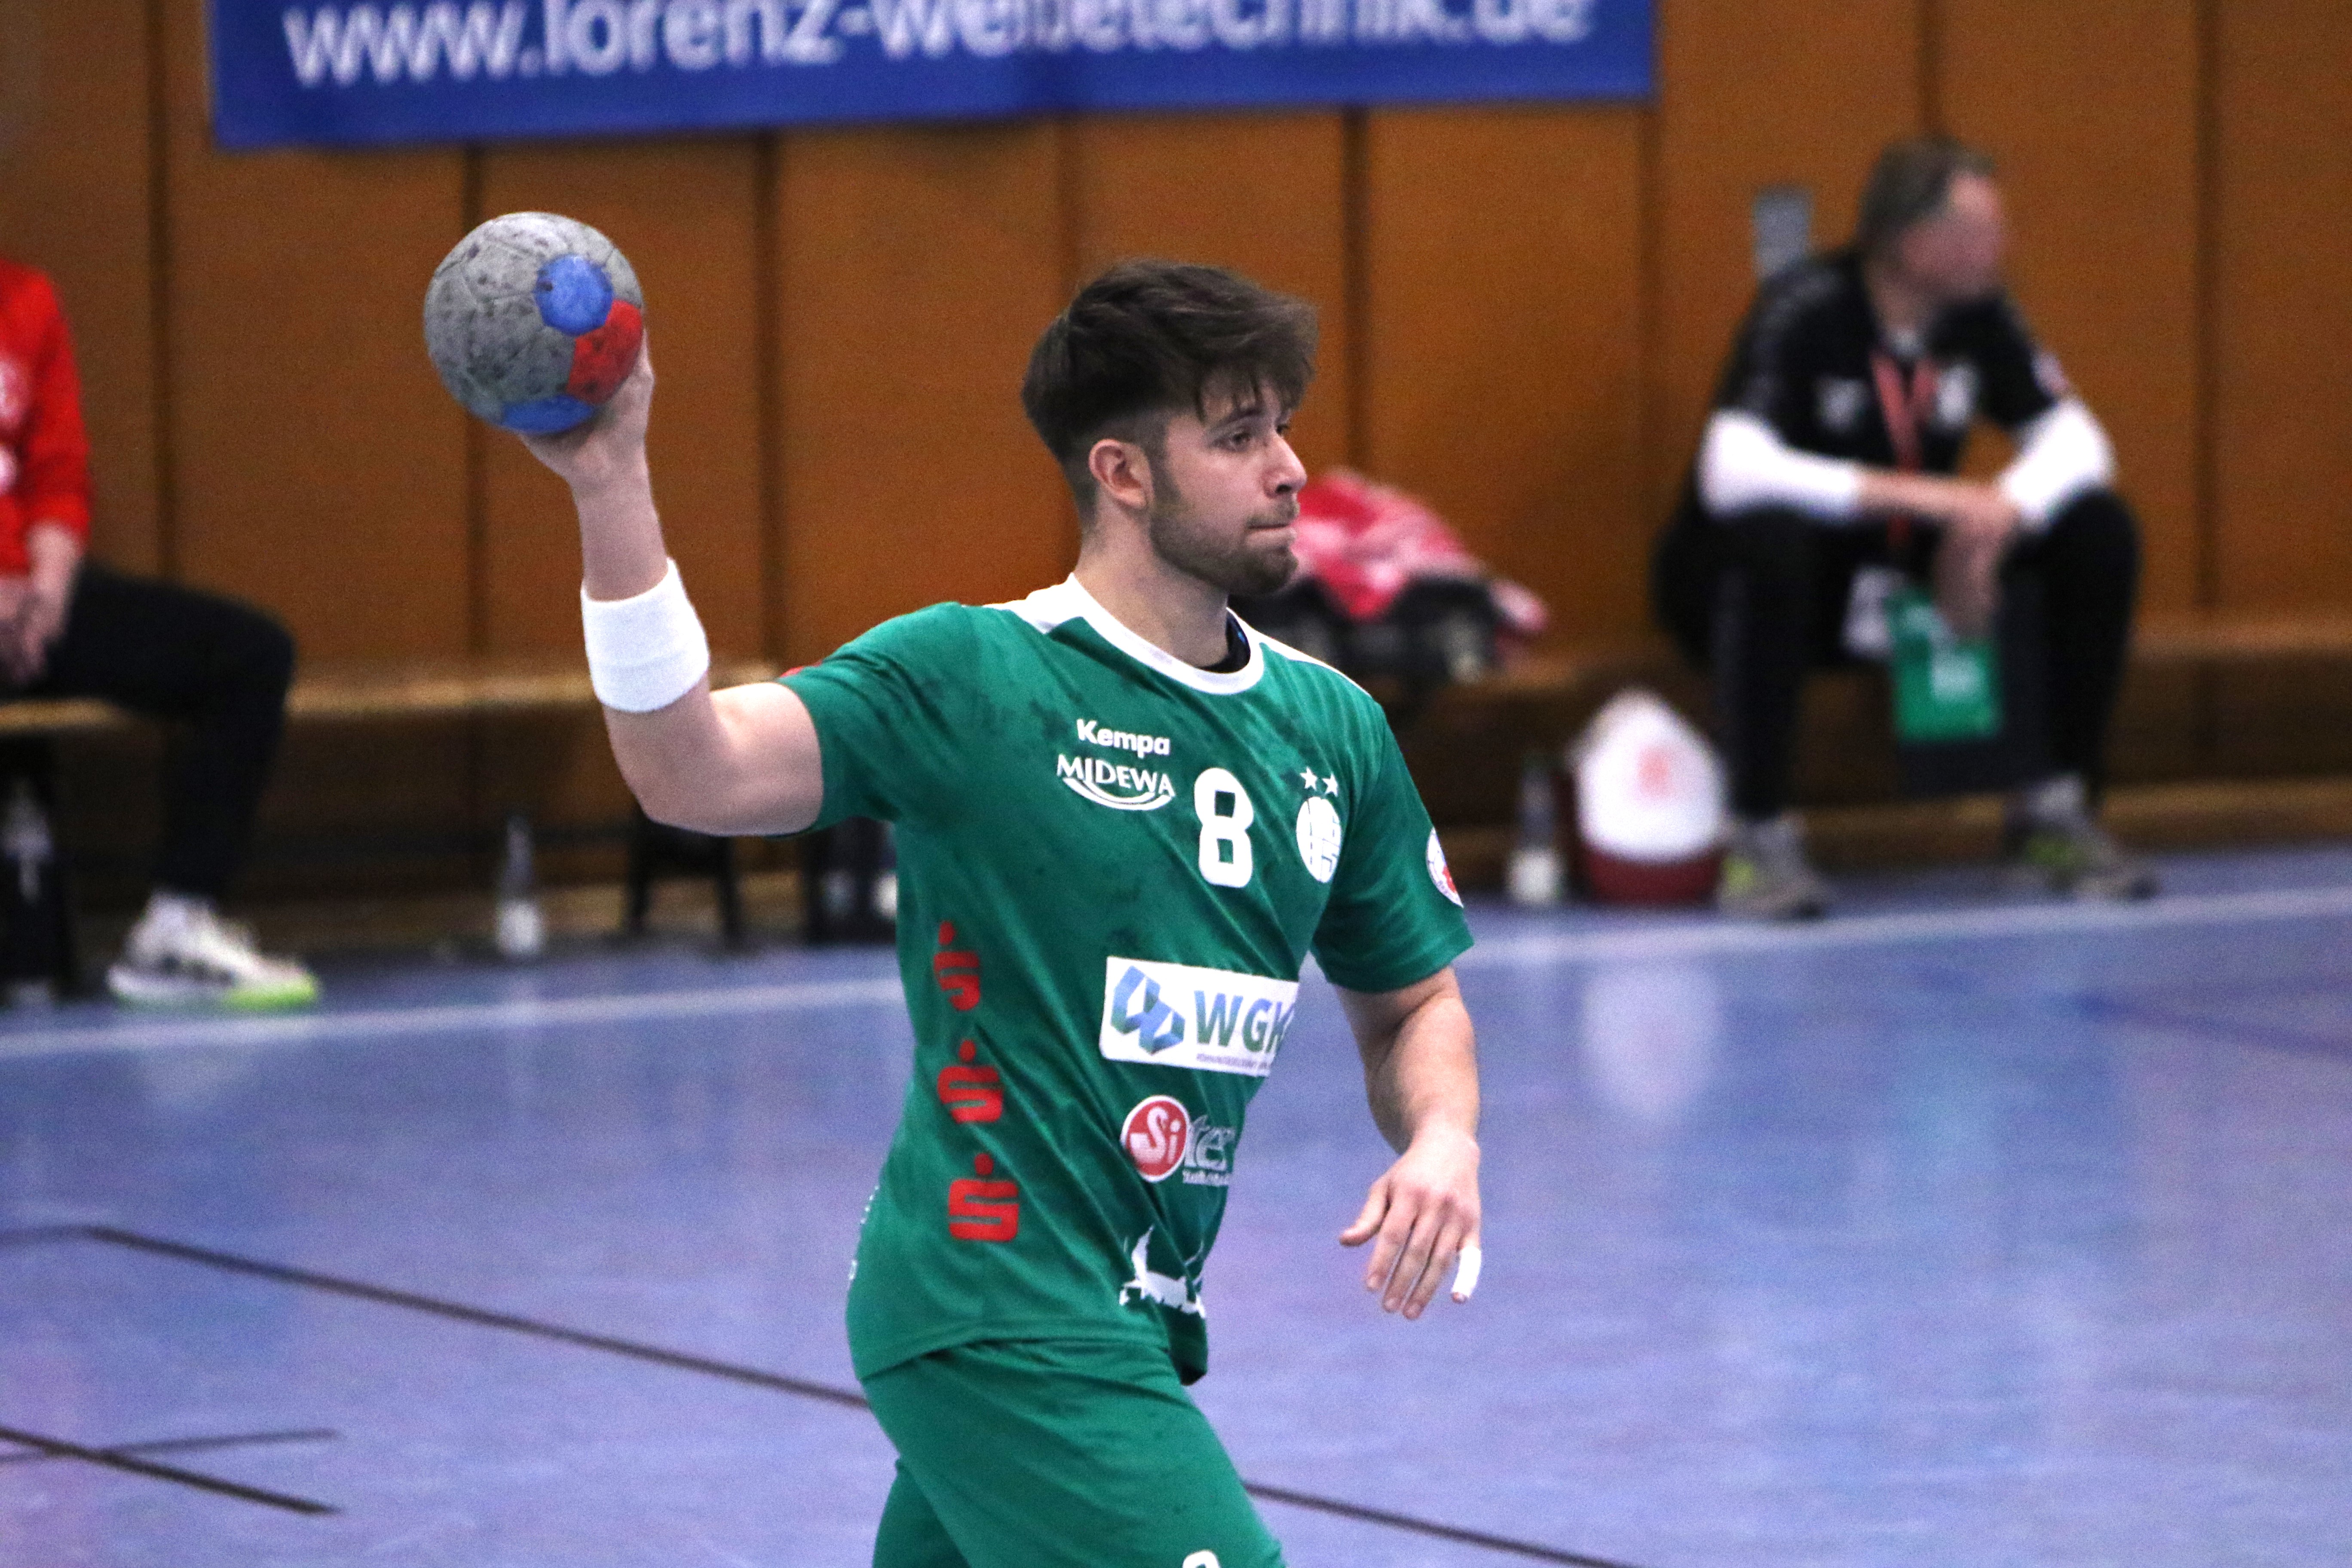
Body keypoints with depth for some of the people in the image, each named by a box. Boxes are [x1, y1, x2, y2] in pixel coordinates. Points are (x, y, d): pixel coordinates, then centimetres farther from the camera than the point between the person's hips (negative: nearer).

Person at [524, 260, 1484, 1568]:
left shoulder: (1332, 726, 12)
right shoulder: (966, 676, -8)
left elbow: (1414, 1002, 23)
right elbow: (697, 772, -22)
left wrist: (1443, 1136, 0)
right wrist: (612, 488, -33)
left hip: (1133, 1327, 8)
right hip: (995, 1305, -8)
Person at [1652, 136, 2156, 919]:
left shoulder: (1978, 313, -5)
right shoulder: (1805, 311, -23)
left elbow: (2074, 441, -4)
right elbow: (1733, 472, -37)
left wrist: (2001, 514, -27)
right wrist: (1923, 497, -40)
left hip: (1912, 574, 6)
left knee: (2100, 532, -11)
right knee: (1768, 539, -41)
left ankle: (2056, 810, -1)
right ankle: (1760, 837, -30)